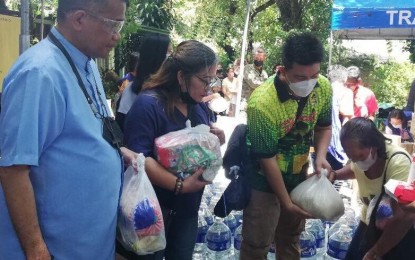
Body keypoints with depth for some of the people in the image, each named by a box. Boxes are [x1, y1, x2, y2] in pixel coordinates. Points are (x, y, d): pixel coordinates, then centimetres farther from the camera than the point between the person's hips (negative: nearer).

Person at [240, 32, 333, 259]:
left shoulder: (324, 88, -14)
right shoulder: (262, 103, -31)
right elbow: (267, 159, -22)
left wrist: (320, 156, -15)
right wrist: (286, 201, -15)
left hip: (298, 174, 5)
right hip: (264, 179, -5)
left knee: (291, 236, 22)